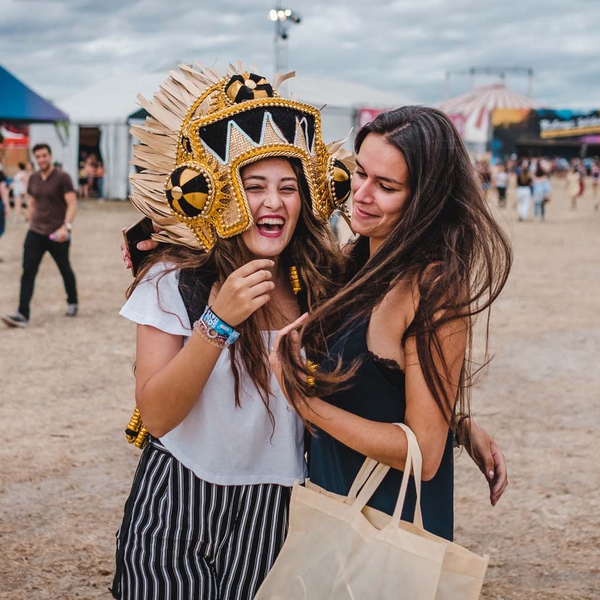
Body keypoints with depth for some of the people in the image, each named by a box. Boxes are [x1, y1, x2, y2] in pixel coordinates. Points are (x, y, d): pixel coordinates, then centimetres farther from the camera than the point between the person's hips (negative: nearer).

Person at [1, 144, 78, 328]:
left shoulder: (62, 177, -9)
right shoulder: (33, 179, 8)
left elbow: (72, 204, -15)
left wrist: (66, 226, -26)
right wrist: (31, 224, 17)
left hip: (57, 235, -4)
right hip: (35, 233, 4)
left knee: (65, 270, 13)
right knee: (28, 272, -8)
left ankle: (72, 303, 37)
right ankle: (22, 314, -13)